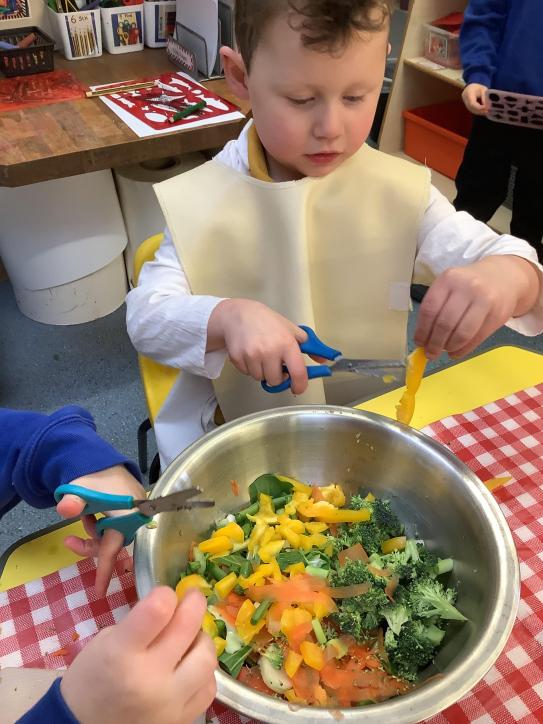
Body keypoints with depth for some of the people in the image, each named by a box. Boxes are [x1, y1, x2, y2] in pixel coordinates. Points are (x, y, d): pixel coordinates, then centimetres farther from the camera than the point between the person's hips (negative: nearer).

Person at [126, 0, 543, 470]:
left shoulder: (401, 193, -6)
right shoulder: (200, 201, -9)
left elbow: (504, 256, -4)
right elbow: (146, 316, -12)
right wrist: (228, 317, -33)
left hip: (371, 426, 3)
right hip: (234, 435, -2)